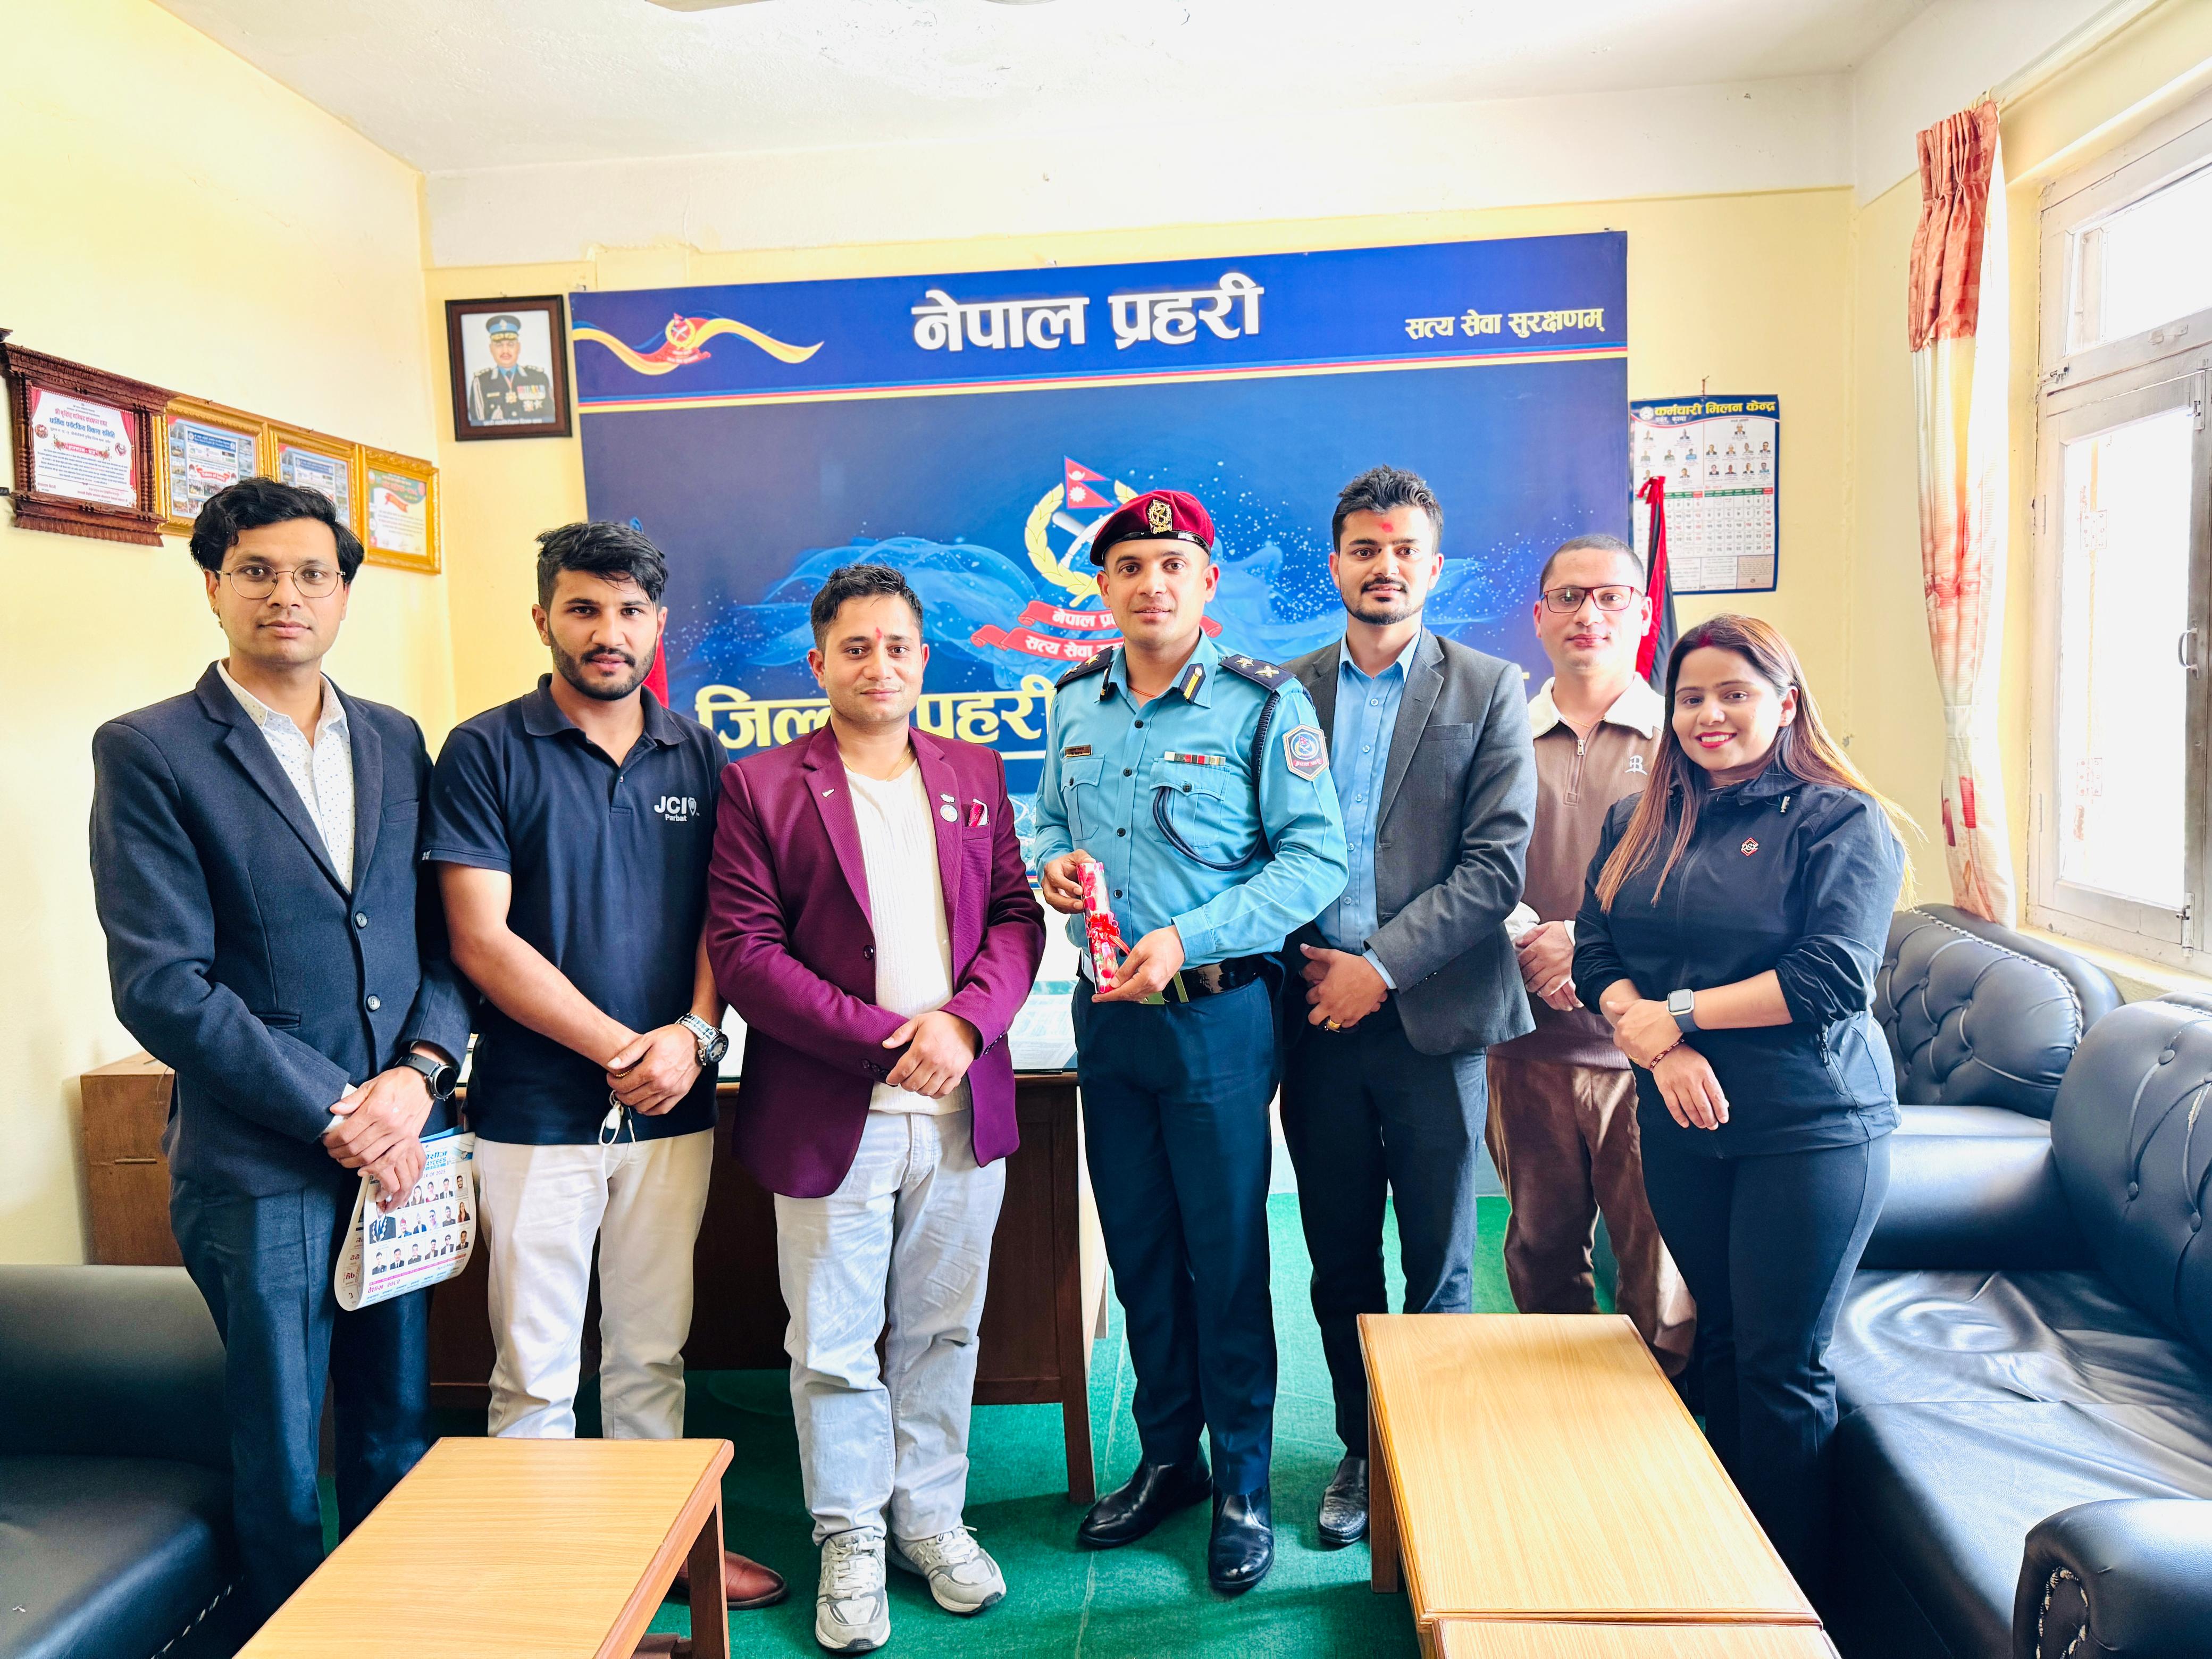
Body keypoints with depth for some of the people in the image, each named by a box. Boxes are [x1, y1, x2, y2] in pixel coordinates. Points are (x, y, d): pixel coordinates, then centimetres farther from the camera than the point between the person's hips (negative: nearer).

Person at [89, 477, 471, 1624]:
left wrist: (418, 1073, -9)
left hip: (402, 1143, 4)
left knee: (398, 1441, 17)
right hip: (260, 1166, -4)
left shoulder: (396, 743, 9)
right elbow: (160, 984, -11)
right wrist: (334, 1115, -13)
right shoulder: (147, 752, -5)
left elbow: (446, 935, 8)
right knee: (281, 1465, 10)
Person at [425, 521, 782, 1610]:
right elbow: (482, 940, -10)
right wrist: (619, 1049, -14)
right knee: (536, 1372, 7)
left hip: (672, 1107, 3)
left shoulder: (696, 756, 7)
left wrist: (694, 1035, -10)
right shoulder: (486, 753, -4)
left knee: (652, 1354, 16)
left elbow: (723, 918, 8)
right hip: (536, 1109, -3)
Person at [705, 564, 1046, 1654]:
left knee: (943, 1330, 15)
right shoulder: (759, 787, -2)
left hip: (962, 1107, 3)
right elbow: (743, 949, -10)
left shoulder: (975, 775, 10)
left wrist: (965, 1021, -12)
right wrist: (883, 1039, -16)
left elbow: (1018, 916, 7)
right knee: (834, 1344, 9)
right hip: (828, 1114, -3)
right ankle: (851, 1543, 28)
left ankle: (932, 1517, 33)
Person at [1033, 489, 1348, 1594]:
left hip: (1215, 1013, -5)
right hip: (1104, 1009, 5)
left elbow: (1315, 857, -13)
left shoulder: (1264, 703, -9)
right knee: (1138, 1248, 15)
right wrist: (1053, 864, -4)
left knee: (1226, 1254, 6)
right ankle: (1167, 1458, 34)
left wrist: (1186, 941, -21)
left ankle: (1241, 1488, 25)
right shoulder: (1077, 703, 7)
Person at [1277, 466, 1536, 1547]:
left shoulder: (1488, 691, 1)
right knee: (1339, 1261, 13)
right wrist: (1300, 959, -7)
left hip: (1432, 1014, -2)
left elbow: (1498, 861, -7)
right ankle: (1361, 1449, 31)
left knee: (1438, 1266, 9)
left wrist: (1380, 965, -13)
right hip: (1317, 1013, 2)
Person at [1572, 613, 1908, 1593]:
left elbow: (1833, 978, -16)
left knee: (1783, 1365, 3)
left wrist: (1676, 1013, -13)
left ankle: (1791, 1598, 21)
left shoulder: (1842, 821, -6)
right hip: (1680, 1126, 5)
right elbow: (1596, 954, 4)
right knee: (1719, 1342, 15)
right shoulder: (1637, 822, 10)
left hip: (1810, 1126, -4)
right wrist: (1656, 1045, -14)